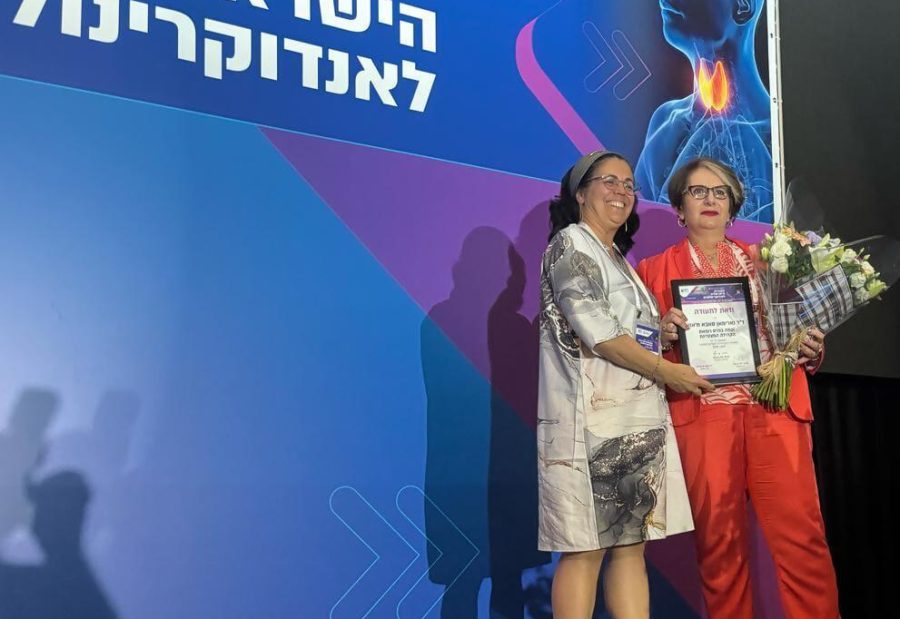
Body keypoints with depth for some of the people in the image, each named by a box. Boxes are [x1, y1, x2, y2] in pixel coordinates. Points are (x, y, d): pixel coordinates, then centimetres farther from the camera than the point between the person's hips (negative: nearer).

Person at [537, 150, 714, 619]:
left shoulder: (619, 259, 22)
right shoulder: (570, 244, -3)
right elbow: (599, 335, -13)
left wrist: (664, 332, 4)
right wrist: (669, 372, -7)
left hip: (638, 420, 8)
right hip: (592, 420, -8)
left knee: (632, 544, 6)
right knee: (586, 549, -6)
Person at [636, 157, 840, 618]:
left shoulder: (762, 261, 20)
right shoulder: (655, 270, 13)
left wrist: (811, 351, 0)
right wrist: (664, 335, -12)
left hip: (774, 411, 2)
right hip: (703, 414, -1)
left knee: (802, 535, -7)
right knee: (719, 540, -2)